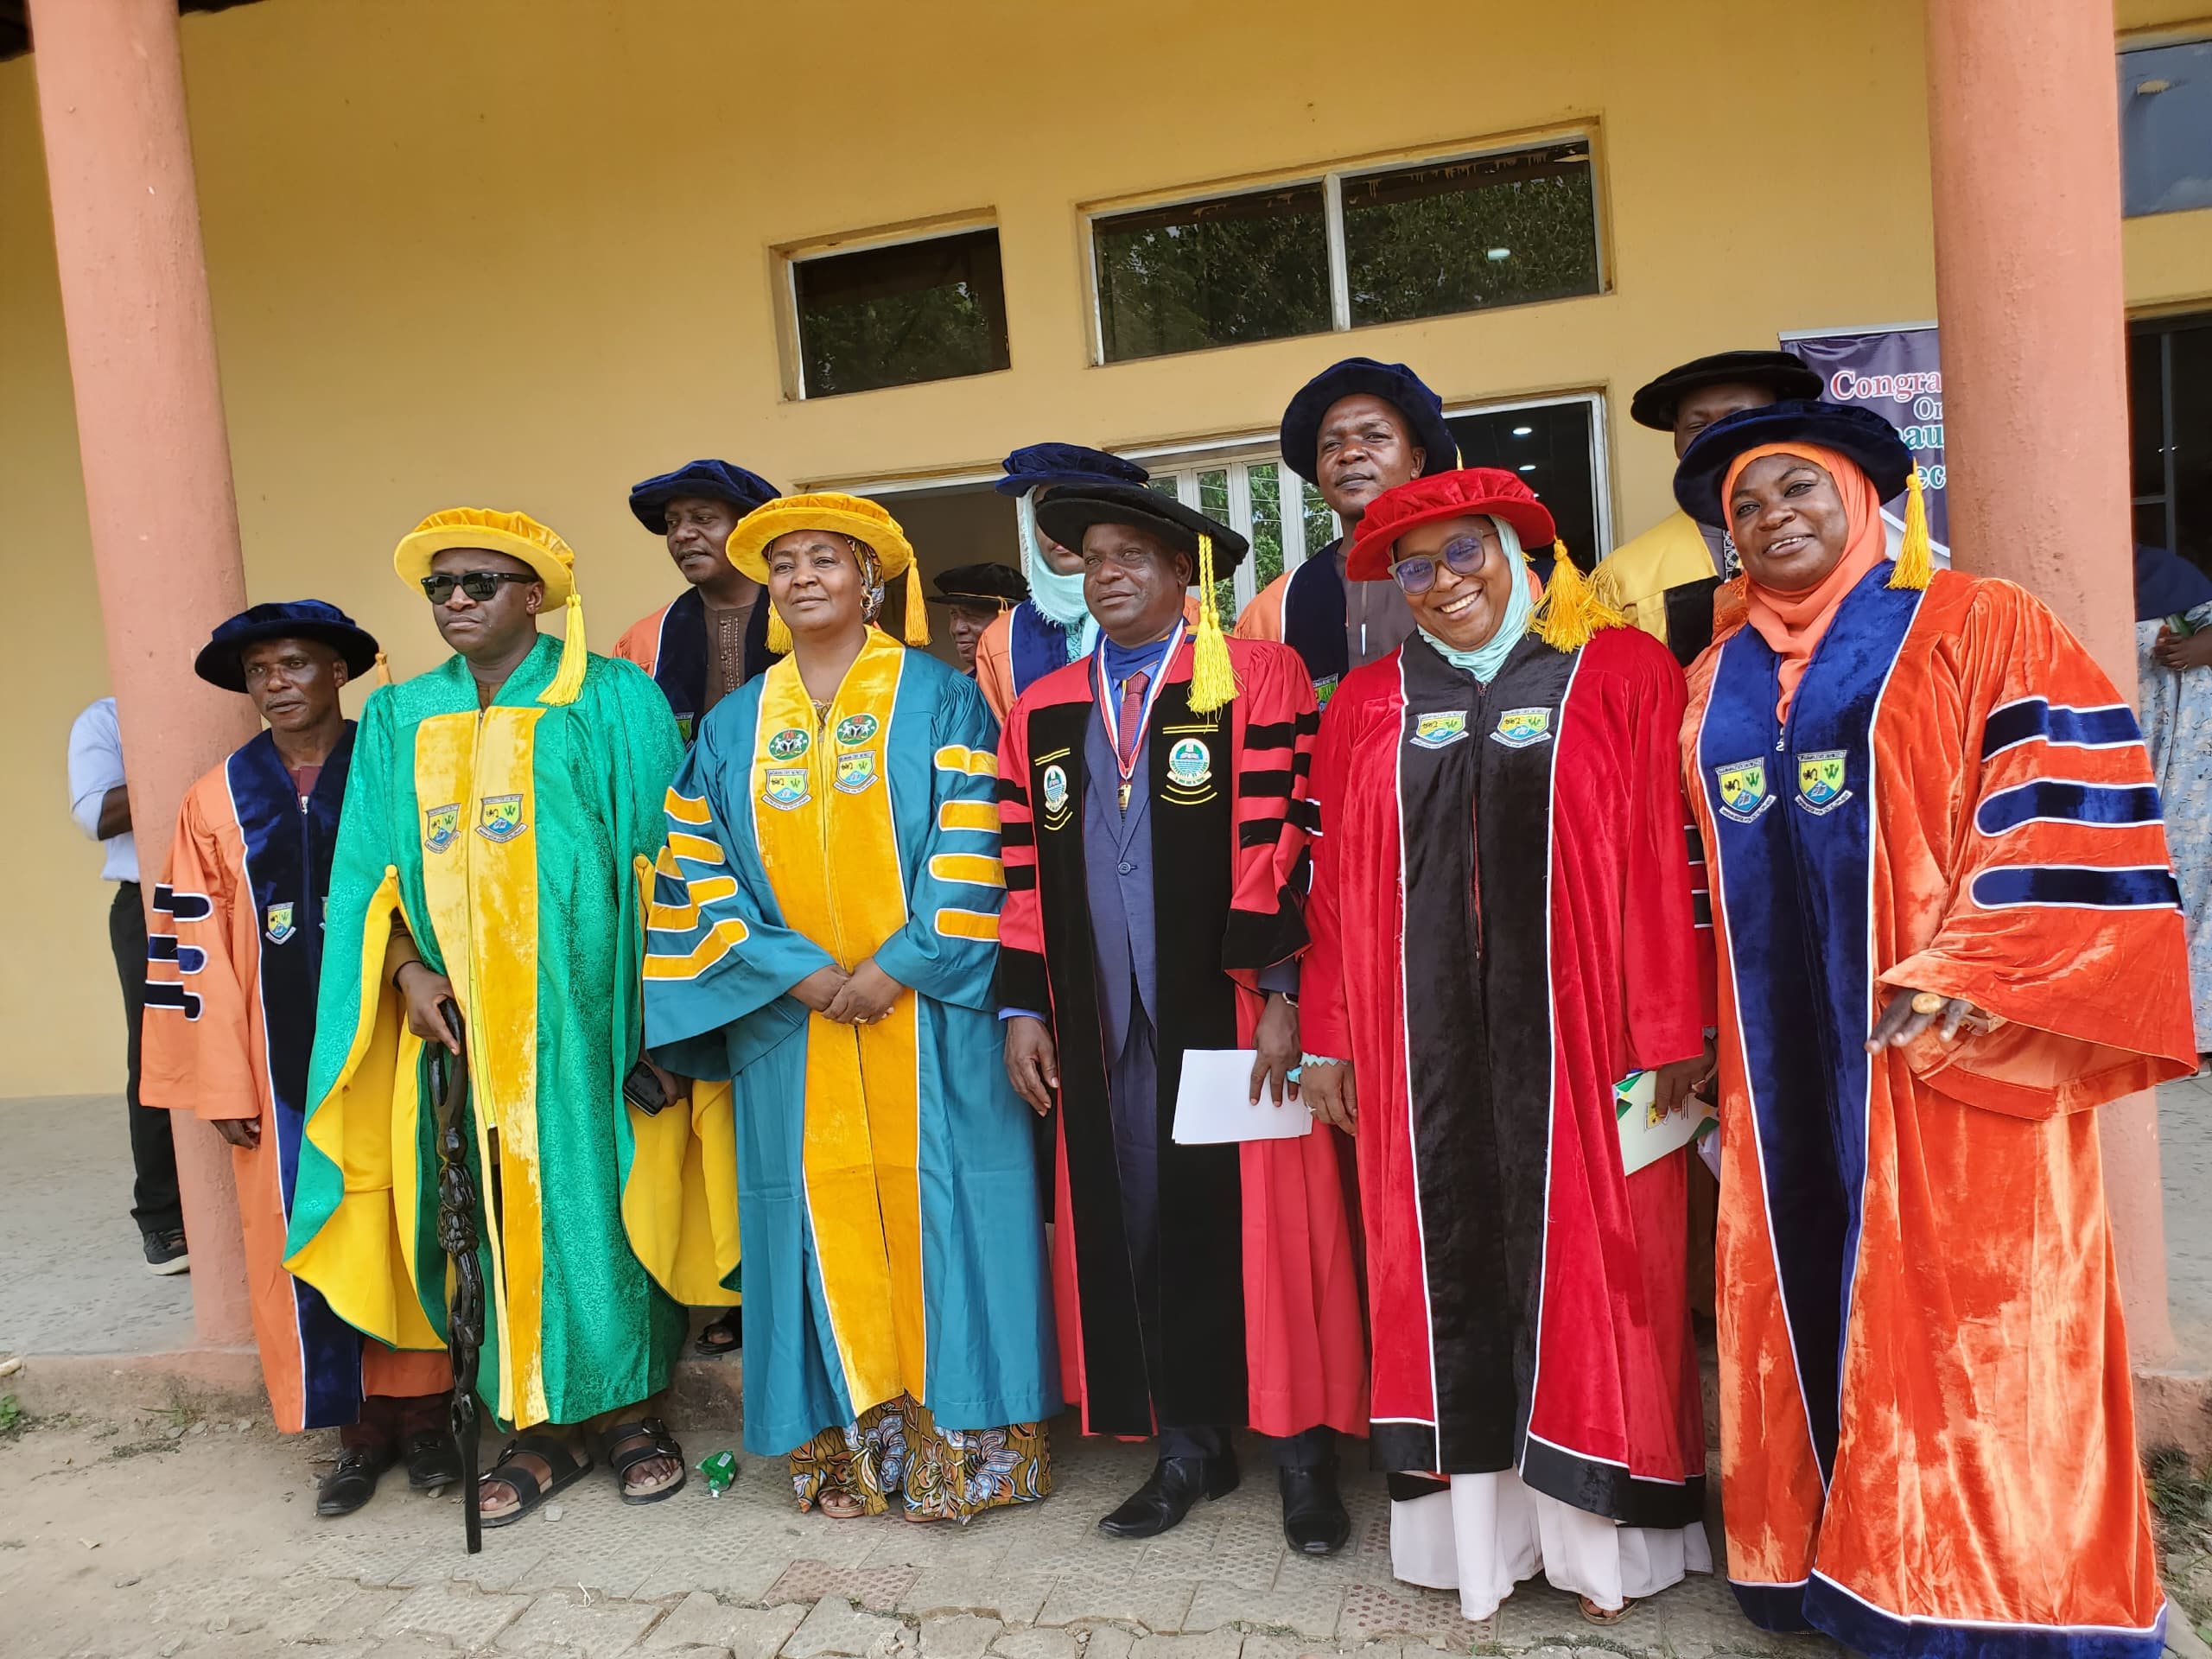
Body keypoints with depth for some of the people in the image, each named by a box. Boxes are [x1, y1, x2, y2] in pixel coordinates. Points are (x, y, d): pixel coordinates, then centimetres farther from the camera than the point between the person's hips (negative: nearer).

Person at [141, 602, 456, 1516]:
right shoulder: (218, 800, 5)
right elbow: (197, 947, 3)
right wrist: (222, 1085, 0)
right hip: (282, 1064, 2)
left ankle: (420, 1409, 22)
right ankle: (360, 1427, 20)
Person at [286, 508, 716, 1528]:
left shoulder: (608, 700, 1)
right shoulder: (398, 719, 13)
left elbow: (658, 845, -3)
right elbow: (375, 866, 12)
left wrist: (651, 982, -11)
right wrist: (406, 965, -4)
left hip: (578, 1006, -3)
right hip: (455, 1015, 4)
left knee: (597, 1195, 2)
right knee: (493, 1208, 6)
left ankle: (629, 1406, 18)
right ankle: (538, 1422, 19)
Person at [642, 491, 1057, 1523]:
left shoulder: (938, 699, 2)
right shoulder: (734, 726, 12)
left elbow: (973, 847, -6)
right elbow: (697, 864, 6)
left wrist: (897, 968, -13)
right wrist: (795, 971, -7)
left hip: (926, 1010, -3)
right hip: (793, 1016, 3)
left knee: (934, 1205, 0)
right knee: (822, 1216, 6)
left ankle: (960, 1441, 13)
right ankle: (847, 1440, 20)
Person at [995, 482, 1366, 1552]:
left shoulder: (1258, 679, -1)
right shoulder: (1042, 711, 13)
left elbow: (1283, 839, -8)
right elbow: (1024, 871, 11)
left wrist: (1279, 990, -13)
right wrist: (1024, 1004, 6)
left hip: (1234, 1015, -4)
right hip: (1104, 1025, 4)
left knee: (1260, 1218, 4)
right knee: (1138, 1228, 10)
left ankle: (1302, 1448, 22)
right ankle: (1189, 1443, 27)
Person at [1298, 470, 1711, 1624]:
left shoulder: (1624, 676, 1)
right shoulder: (1365, 705, 9)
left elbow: (1668, 866, -4)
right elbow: (1334, 885, 8)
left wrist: (1671, 1036, -8)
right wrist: (1328, 1040, 5)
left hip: (1574, 1047, -2)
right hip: (1422, 1051, 3)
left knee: (1582, 1268, 7)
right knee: (1443, 1269, 8)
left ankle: (1595, 1528, 24)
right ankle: (1469, 1523, 23)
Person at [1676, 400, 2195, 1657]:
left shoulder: (1976, 627, 0)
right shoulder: (1717, 681, 14)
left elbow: (2074, 791, -9)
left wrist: (1969, 967, -18)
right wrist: (1702, 1038, 12)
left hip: (1948, 1058, -4)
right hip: (1785, 1069, 5)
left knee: (1965, 1328, 2)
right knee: (1811, 1308, 10)